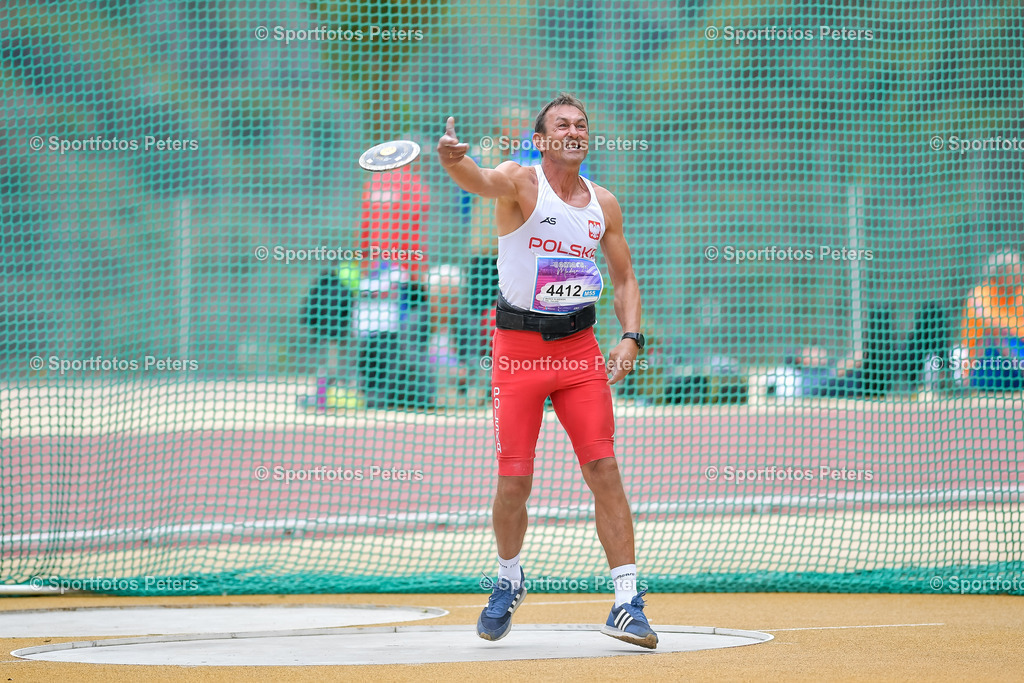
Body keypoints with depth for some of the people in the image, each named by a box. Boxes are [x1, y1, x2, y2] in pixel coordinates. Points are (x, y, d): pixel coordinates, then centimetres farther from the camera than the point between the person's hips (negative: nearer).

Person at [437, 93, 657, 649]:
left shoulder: (603, 204, 7)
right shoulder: (521, 182, -7)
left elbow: (624, 278, 17)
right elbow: (482, 182, -31)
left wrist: (631, 336, -1)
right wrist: (453, 160, -55)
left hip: (579, 350, 3)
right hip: (518, 348, -3)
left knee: (604, 470, -6)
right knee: (514, 480, -2)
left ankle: (627, 602, -4)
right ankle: (508, 582, 25)